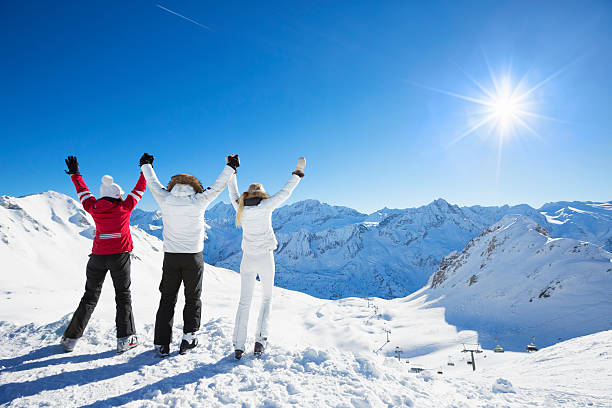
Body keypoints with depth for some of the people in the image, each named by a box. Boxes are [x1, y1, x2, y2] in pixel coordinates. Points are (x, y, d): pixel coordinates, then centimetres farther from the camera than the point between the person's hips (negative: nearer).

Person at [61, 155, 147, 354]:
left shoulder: (94, 208, 2)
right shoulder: (125, 207, -5)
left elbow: (83, 192, 18)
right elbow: (139, 190, 6)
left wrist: (75, 174, 33)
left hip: (98, 256, 3)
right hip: (120, 256, -3)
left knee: (90, 296, 17)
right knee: (123, 296, 7)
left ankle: (71, 338, 22)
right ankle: (125, 339, 4)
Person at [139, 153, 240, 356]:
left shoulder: (165, 200, -4)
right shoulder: (198, 202, -10)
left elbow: (154, 184, 13)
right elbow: (217, 186, -1)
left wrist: (146, 165, 31)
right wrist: (232, 166, 12)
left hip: (170, 257, 2)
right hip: (193, 258, -2)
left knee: (167, 300, 13)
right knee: (193, 299, 15)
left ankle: (162, 343, 15)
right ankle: (189, 335, 6)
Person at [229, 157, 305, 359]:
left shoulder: (240, 207, 1)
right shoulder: (266, 205, -10)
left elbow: (233, 194, 20)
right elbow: (285, 192, -4)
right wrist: (298, 172, 5)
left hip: (248, 259, 3)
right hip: (265, 259, -3)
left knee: (244, 301, 11)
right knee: (267, 298, 15)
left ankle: (238, 346, 9)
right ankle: (260, 339, 8)